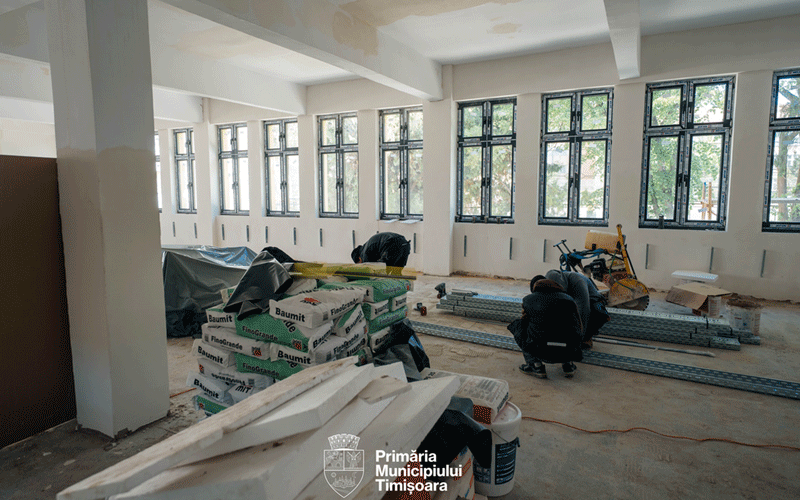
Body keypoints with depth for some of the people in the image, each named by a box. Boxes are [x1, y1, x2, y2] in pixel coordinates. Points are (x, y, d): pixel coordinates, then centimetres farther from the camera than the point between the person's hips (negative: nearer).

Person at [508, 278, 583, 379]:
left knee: (517, 325, 24)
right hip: (567, 352, 3)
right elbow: (579, 330, 27)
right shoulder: (569, 300, 17)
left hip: (542, 351, -3)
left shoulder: (528, 300, 11)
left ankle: (537, 366, 13)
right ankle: (568, 364, 19)